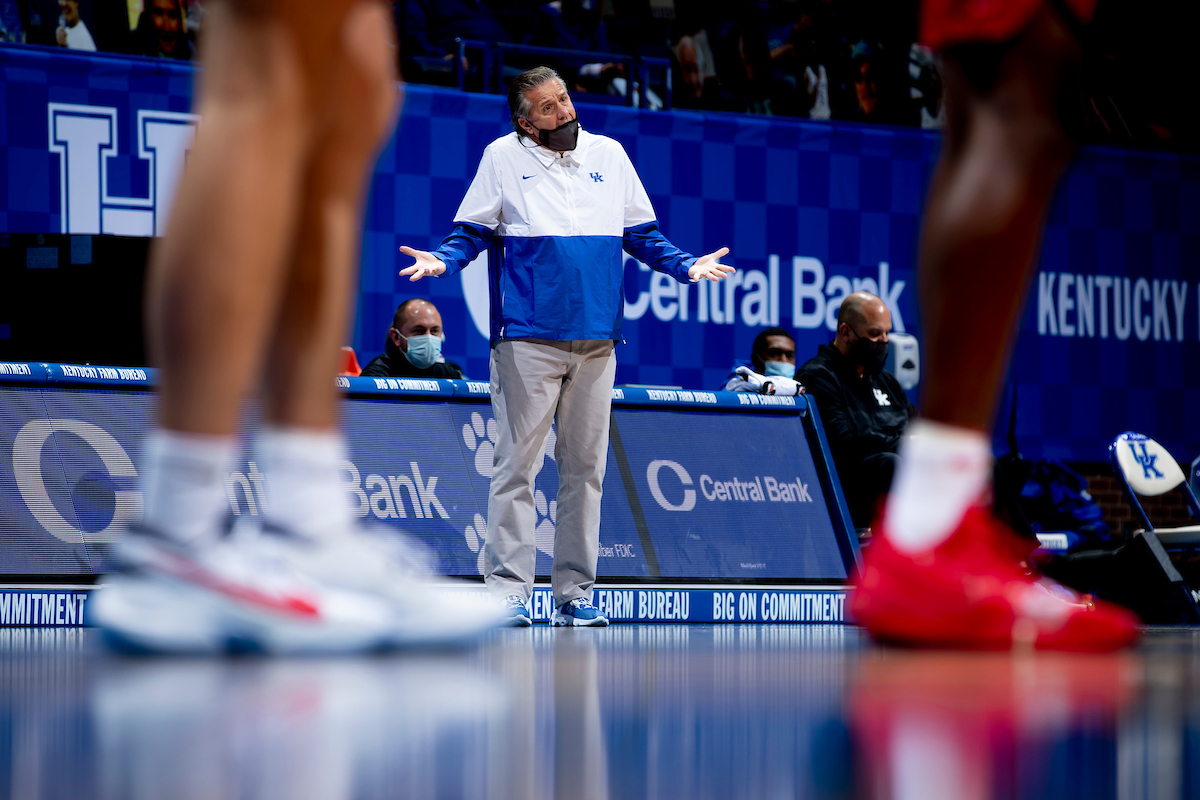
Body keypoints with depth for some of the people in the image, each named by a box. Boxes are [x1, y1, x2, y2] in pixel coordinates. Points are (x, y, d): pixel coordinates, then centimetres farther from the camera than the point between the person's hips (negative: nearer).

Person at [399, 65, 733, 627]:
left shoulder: (609, 155, 13)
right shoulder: (504, 158, 4)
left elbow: (643, 236, 18)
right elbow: (472, 232, 4)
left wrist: (686, 266, 5)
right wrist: (443, 261, -14)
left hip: (596, 341, 4)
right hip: (527, 341, -4)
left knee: (585, 469, 5)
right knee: (517, 464, -6)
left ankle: (575, 592, 11)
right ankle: (507, 587, -3)